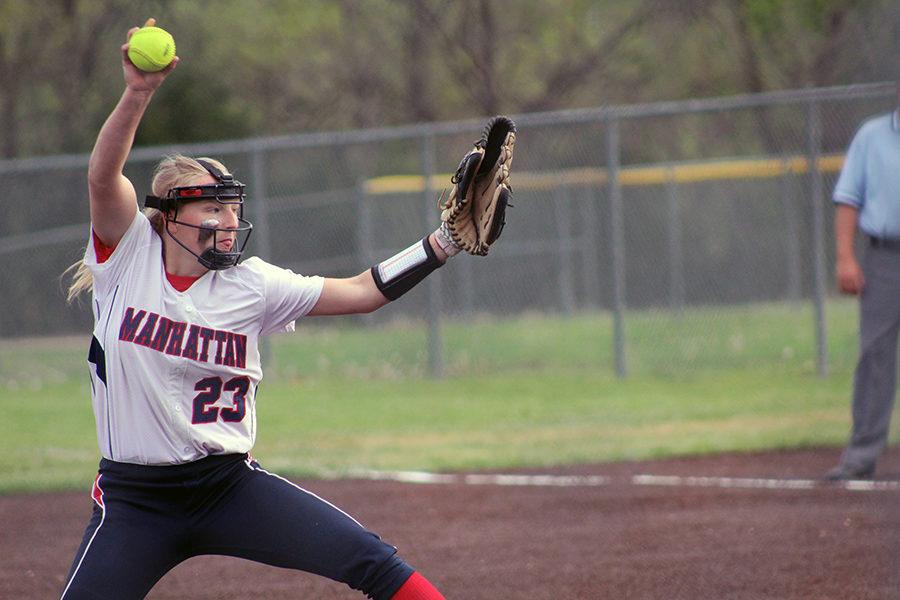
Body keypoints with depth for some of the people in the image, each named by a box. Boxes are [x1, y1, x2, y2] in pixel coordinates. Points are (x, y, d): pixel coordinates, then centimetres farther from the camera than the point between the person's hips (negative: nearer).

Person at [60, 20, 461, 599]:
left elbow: (361, 291, 1)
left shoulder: (252, 285, 0)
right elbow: (104, 177, -22)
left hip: (231, 486, 2)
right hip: (134, 501, -2)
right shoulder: (129, 255, -5)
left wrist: (445, 242, -8)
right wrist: (138, 94, -36)